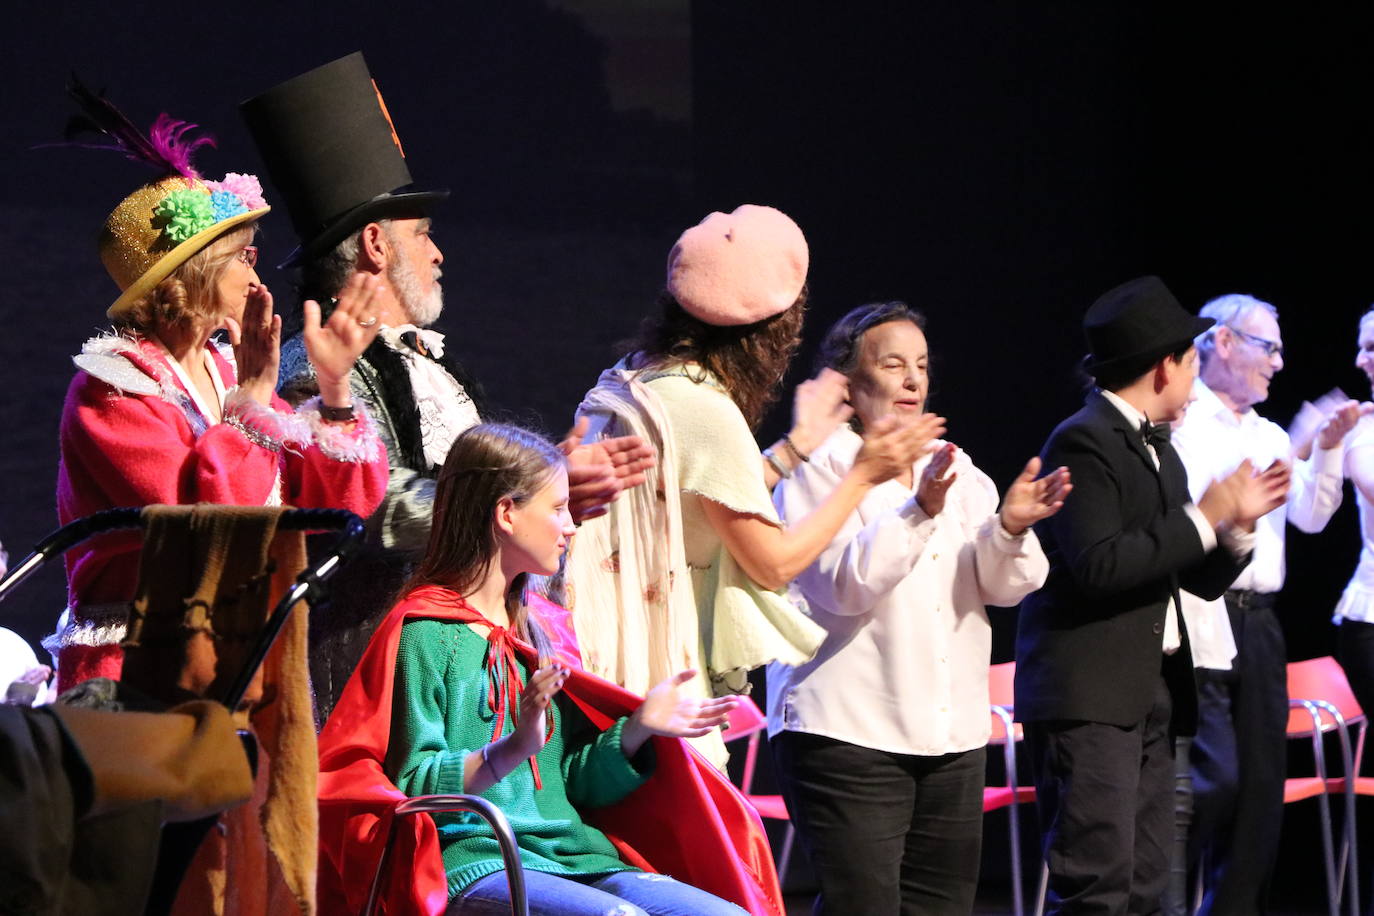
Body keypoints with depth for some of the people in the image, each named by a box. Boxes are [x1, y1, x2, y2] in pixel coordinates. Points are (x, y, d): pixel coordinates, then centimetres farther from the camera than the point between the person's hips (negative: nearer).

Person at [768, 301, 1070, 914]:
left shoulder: (956, 471, 16)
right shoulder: (819, 466, -3)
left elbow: (1002, 587, 7)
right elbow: (841, 584, -16)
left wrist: (1010, 528, -14)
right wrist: (919, 511, -25)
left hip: (952, 737, 6)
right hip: (851, 731, -6)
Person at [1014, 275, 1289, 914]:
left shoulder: (1156, 449, 19)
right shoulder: (1084, 442, -10)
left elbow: (1201, 581, 22)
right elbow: (1098, 566, -21)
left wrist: (1237, 524, 3)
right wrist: (1203, 518, -15)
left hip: (1153, 694, 9)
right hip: (1088, 695, -9)